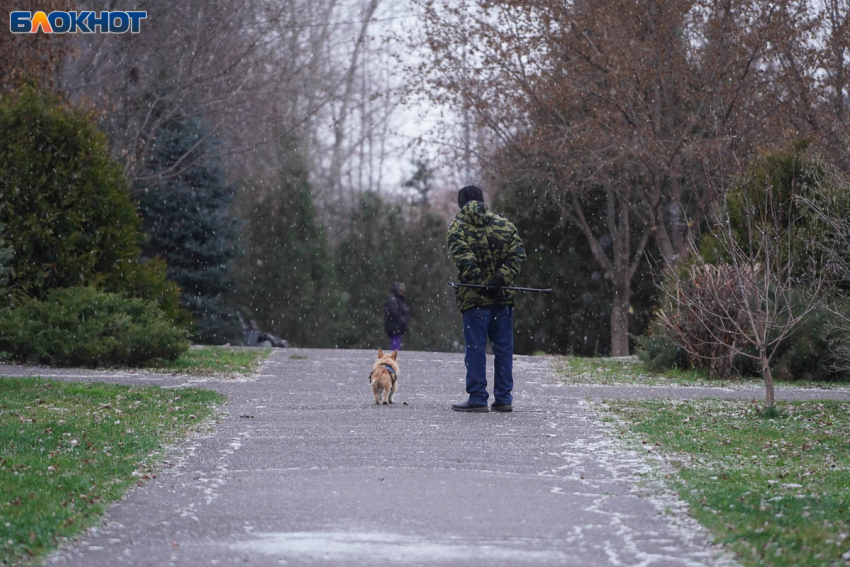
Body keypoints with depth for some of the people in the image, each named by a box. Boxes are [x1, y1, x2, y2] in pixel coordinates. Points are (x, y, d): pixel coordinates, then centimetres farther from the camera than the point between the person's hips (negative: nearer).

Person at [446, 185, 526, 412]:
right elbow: (518, 254, -1)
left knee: (475, 349, 1)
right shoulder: (503, 224, 10)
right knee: (503, 348, 9)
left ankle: (478, 398, 0)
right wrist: (500, 280, -9)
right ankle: (503, 398, 10)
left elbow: (465, 261, -16)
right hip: (503, 296, 4)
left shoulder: (457, 227, -1)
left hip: (474, 299, -4)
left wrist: (480, 282, -15)